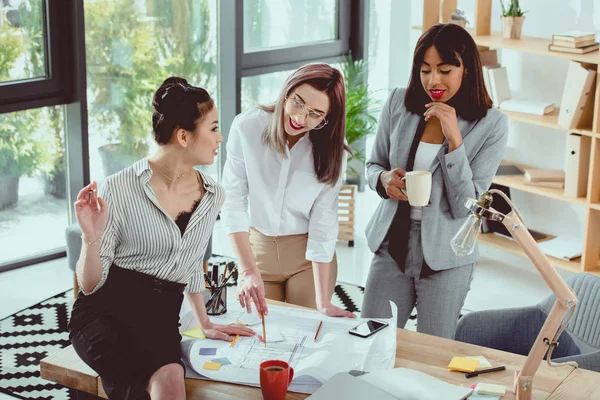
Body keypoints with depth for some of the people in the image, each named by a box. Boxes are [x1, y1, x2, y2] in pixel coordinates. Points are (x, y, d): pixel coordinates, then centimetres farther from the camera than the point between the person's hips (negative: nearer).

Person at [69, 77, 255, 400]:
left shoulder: (212, 196, 7)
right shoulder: (120, 189, -9)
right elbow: (90, 284, -5)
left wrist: (204, 323, 28)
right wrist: (91, 237, -22)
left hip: (162, 319, 4)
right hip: (104, 311, -4)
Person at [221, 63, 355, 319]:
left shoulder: (332, 150, -15)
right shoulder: (247, 127, -19)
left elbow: (323, 223, -16)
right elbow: (233, 202, -18)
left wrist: (323, 304, -20)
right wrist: (248, 271, -27)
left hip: (308, 255, 0)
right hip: (256, 247, 0)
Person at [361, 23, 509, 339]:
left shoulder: (491, 125, -9)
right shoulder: (398, 104, -2)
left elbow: (466, 207, -13)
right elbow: (373, 165, 11)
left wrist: (454, 138, -22)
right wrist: (384, 179, -13)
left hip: (444, 257, -2)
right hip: (392, 245, 2)